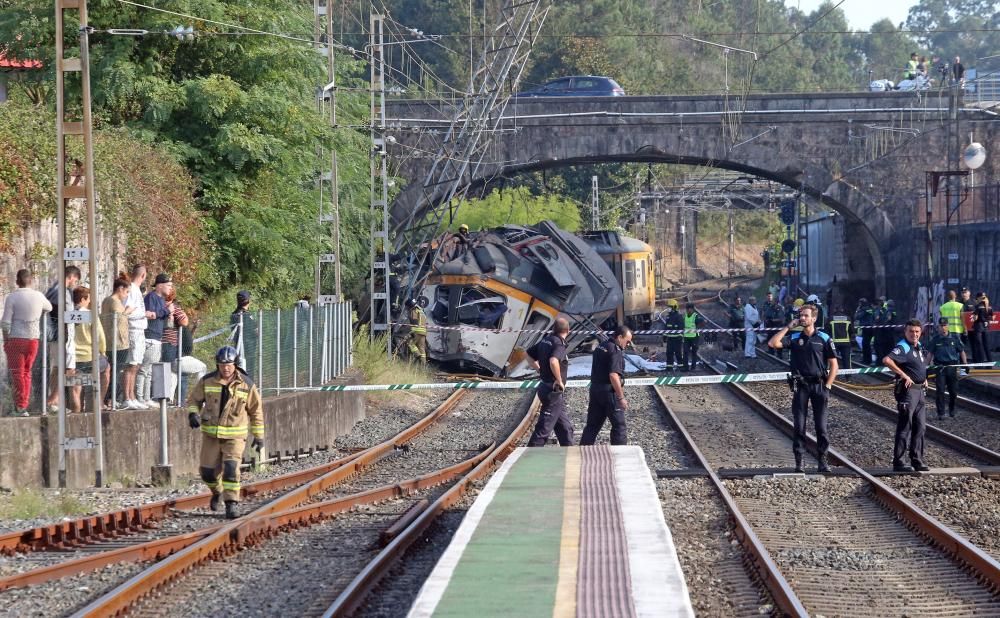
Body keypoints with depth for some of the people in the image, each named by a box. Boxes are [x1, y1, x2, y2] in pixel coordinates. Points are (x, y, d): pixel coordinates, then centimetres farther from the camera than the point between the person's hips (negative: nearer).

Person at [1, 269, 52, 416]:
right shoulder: (38, 296, 1)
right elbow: (49, 308, 23)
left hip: (16, 339, -4)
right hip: (33, 339, 4)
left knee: (17, 373, 0)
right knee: (27, 372, 14)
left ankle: (19, 407, -4)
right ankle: (24, 406, 13)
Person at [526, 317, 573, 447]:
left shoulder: (546, 340, 7)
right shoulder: (559, 344, -19)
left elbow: (529, 354, 18)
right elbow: (553, 361, -38)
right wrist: (559, 380, -24)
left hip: (545, 387, 9)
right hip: (554, 391, -9)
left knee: (566, 427, 18)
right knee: (544, 428, -6)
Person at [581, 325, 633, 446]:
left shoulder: (600, 347, 12)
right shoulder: (615, 351, -17)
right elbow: (613, 376, -25)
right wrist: (621, 397, -20)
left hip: (595, 389, 9)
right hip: (609, 391, -9)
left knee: (593, 424, 14)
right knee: (619, 425, 1)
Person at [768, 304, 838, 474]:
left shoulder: (824, 338, 1)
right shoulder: (794, 338, 6)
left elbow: (833, 365, 3)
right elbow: (773, 343, -8)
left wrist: (827, 386, -5)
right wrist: (788, 327, -6)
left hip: (819, 385, -1)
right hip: (800, 386, 1)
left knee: (821, 425, 1)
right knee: (799, 426, 1)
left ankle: (823, 460, 8)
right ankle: (798, 461, 6)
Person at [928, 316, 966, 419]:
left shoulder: (955, 337, 2)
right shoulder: (935, 339, 2)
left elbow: (962, 352, 8)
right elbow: (930, 353, 8)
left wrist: (965, 364, 3)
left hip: (952, 367, 1)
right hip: (939, 367, -1)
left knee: (953, 391, 6)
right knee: (940, 391, -5)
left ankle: (951, 410, 28)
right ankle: (940, 413, 0)